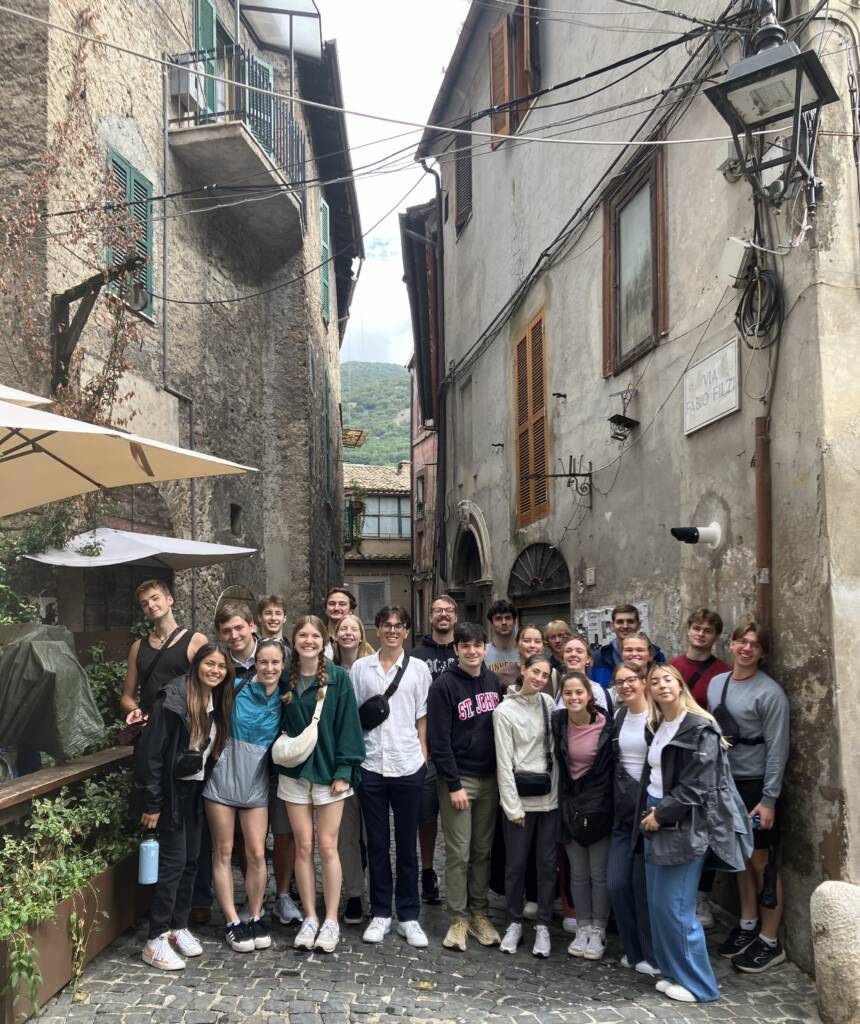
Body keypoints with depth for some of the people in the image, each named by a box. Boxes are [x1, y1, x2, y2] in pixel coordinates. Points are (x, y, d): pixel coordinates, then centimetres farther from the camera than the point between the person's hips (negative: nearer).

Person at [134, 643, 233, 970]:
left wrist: (207, 787, 7)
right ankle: (156, 940, 4)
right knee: (173, 862, -6)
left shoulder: (217, 703, 4)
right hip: (171, 791, -7)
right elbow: (150, 752, -19)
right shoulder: (173, 701, -19)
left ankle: (178, 926, 25)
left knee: (191, 860, 11)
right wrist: (151, 803, -17)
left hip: (195, 791, 7)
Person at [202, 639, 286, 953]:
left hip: (255, 783, 2)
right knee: (223, 852, 3)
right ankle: (232, 923, 12)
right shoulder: (236, 688, -9)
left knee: (257, 854, 0)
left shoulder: (284, 701, -2)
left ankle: (255, 919, 17)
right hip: (223, 777, -2)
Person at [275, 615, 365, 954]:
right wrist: (280, 754, -1)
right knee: (303, 847, 6)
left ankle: (331, 922, 12)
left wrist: (343, 771, -11)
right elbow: (277, 722, 10)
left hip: (329, 771, -3)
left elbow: (348, 726, -7)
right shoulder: (286, 679, 4)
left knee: (327, 847, 0)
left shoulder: (338, 678, -6)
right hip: (294, 772, 3)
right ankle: (309, 918, 17)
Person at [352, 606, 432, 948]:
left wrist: (423, 758, 0)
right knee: (377, 843, 8)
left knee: (407, 844, 8)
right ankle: (380, 913, 20)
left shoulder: (419, 668, 4)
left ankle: (408, 916, 18)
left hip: (408, 766, 0)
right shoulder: (361, 667, 6)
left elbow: (423, 718, 5)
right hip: (371, 766, 1)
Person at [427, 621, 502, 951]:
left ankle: (479, 913, 21)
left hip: (489, 777, 5)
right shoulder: (444, 686, -11)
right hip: (458, 778, -5)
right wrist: (453, 784, -15)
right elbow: (439, 740, -12)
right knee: (458, 852, 0)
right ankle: (458, 919, 11)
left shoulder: (493, 681, 6)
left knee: (483, 850, 11)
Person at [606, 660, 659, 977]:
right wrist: (616, 801, 12)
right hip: (623, 810, 6)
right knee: (616, 884, 5)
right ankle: (634, 951, 23)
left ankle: (652, 956, 17)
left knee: (643, 885, 0)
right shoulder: (618, 717, 8)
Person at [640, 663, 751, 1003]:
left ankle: (698, 984, 8)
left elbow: (697, 785, -17)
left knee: (676, 908, -5)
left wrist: (662, 815, -13)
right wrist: (647, 813, 6)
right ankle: (674, 973, 21)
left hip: (685, 826, -8)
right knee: (658, 906, 8)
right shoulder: (656, 729, 13)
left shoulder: (699, 729, -12)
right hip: (656, 821, 8)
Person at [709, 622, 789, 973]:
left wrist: (769, 800, -15)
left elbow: (777, 748, -13)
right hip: (724, 782, 5)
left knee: (760, 861, 1)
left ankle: (770, 941, 13)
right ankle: (748, 924, 30)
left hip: (754, 785, -5)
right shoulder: (716, 683, 6)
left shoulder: (770, 692, -12)